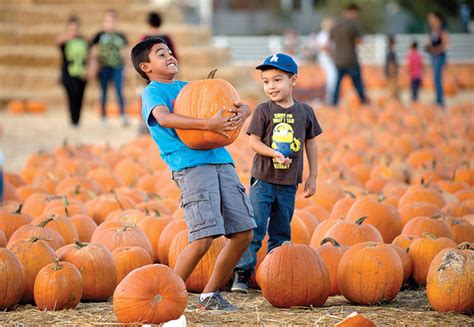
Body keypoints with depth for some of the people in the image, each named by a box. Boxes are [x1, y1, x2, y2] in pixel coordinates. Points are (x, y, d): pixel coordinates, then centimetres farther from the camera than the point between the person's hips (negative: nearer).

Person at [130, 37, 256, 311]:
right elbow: (164, 118, -20)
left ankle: (211, 294, 18)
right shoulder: (153, 93, 5)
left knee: (244, 233, 4)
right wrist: (208, 124, -31)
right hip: (191, 165, -7)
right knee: (203, 238, -18)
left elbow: (241, 106, 20)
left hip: (221, 161, 7)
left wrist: (242, 112, -6)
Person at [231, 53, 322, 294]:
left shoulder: (304, 112, 4)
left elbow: (311, 143, 12)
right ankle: (242, 274, -6)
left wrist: (312, 176, 10)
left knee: (281, 232, 10)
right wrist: (275, 153, -23)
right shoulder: (263, 111, -4)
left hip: (289, 183, 3)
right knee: (255, 228, -9)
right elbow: (254, 141, -6)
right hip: (263, 179, -3)